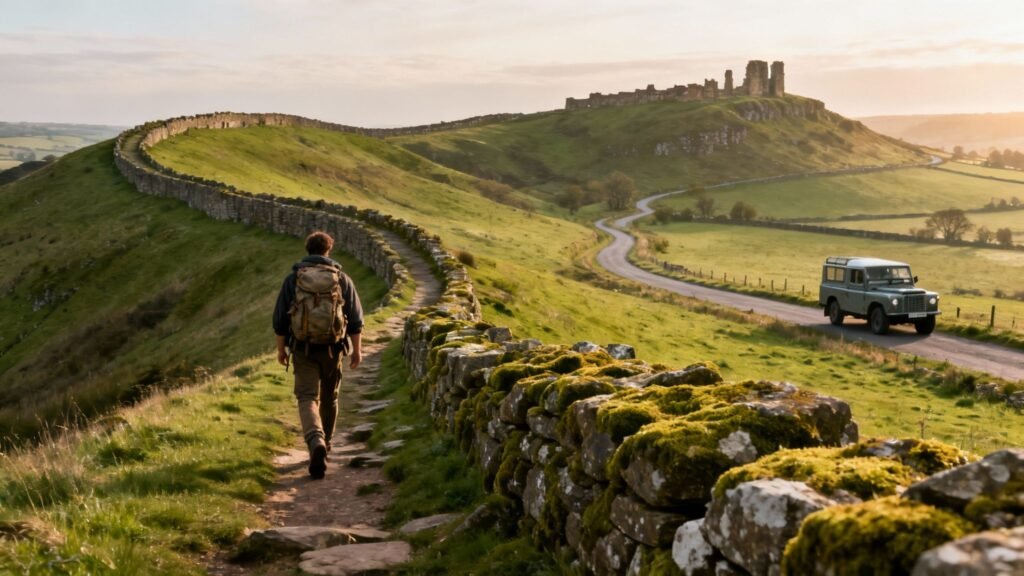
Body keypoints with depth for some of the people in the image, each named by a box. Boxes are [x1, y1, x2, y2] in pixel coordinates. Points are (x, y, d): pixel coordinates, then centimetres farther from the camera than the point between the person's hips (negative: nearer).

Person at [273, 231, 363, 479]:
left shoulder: (293, 279, 0)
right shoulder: (342, 279, 0)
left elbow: (280, 318, 1)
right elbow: (356, 319, -2)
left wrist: (281, 348, 12)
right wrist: (357, 349, 5)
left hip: (303, 349, -1)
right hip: (332, 348, 1)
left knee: (307, 398, -5)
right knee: (329, 397, 19)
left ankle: (316, 442, -29)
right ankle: (325, 442, 33)